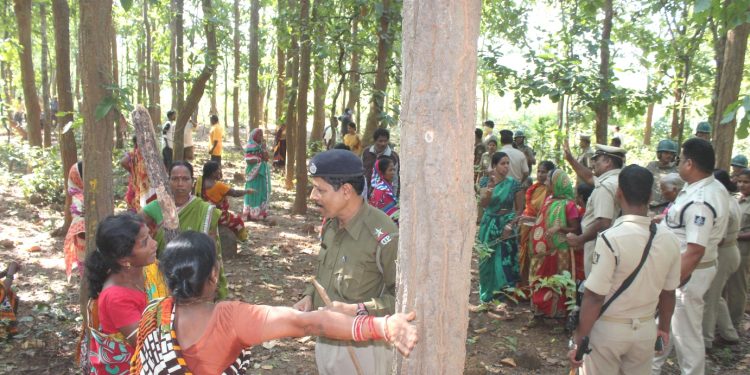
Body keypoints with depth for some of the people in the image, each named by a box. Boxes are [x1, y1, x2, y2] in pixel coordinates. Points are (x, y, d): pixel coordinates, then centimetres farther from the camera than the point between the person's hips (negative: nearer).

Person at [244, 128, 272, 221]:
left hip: (262, 172, 7)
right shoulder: (249, 147, -10)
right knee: (253, 192, -4)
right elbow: (249, 161, -17)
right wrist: (260, 159, -10)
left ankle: (260, 212, 17)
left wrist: (264, 149, -11)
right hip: (254, 172, -7)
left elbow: (266, 158, 2)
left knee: (262, 191, 8)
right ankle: (251, 213, 2)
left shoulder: (262, 145, 10)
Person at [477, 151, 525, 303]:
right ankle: (487, 296, 20)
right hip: (488, 226, 2)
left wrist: (510, 225, -14)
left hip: (505, 227, -1)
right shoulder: (486, 181, 0)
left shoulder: (514, 183, -3)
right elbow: (482, 203, -14)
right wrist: (490, 186, -28)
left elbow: (520, 209, -2)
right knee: (487, 262, 7)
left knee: (504, 263, -2)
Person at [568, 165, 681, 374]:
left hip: (608, 330, -5)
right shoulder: (670, 240, -6)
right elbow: (668, 293, 6)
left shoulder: (611, 238, -22)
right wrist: (664, 327, 22)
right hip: (646, 330, 5)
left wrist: (579, 340, -12)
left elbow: (594, 296, -21)